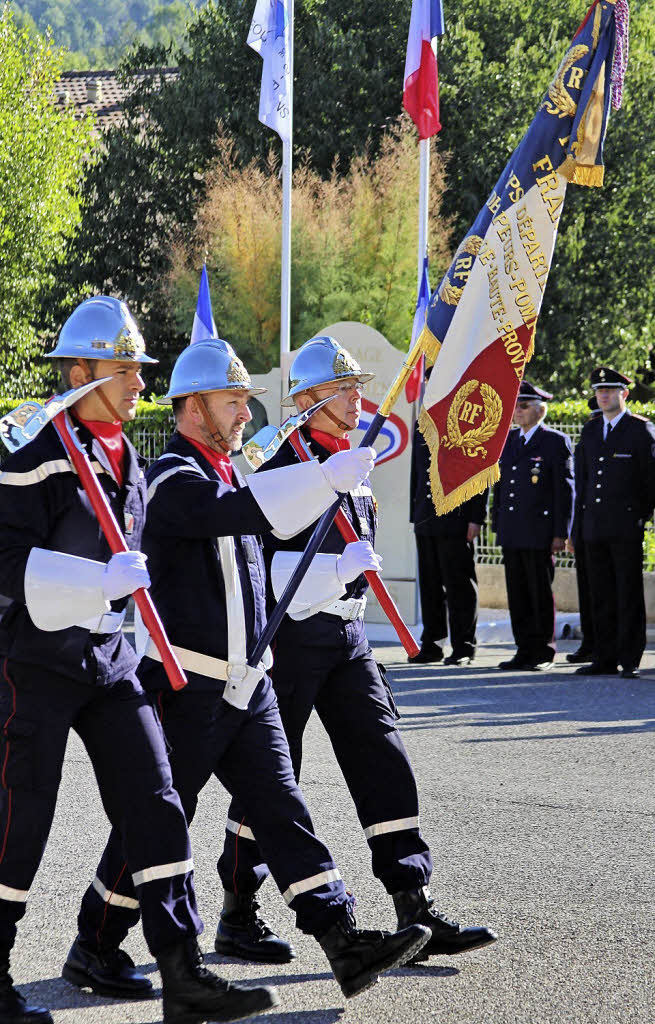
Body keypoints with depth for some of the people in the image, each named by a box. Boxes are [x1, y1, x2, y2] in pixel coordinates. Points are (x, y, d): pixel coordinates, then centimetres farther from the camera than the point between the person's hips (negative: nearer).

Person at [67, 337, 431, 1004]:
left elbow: (263, 581, 25)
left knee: (283, 812, 1)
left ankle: (341, 938, -5)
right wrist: (327, 477, -36)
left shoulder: (230, 477, 19)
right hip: (184, 688, -8)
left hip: (247, 684, 8)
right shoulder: (174, 479, -11)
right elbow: (241, 512, -32)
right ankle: (93, 949, 13)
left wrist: (339, 567, 13)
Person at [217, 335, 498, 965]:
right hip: (292, 635, -7)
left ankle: (413, 911, 0)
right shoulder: (282, 468, -11)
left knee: (383, 764, 0)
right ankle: (237, 912, 15)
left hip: (347, 636, 7)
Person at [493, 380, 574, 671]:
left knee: (541, 594, -1)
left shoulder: (556, 442, -4)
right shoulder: (507, 440, 15)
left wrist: (560, 533, -10)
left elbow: (565, 489, -6)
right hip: (512, 533, 6)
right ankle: (525, 650, 15)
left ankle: (543, 654, 7)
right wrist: (497, 523, 14)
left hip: (539, 533, -6)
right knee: (517, 594, 8)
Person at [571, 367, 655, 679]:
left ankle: (630, 661, 1)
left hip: (626, 527, -5)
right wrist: (579, 524, 13)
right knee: (600, 597, 8)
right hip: (594, 527, 5)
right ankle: (605, 659, 13)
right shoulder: (590, 431, 15)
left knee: (629, 596, -3)